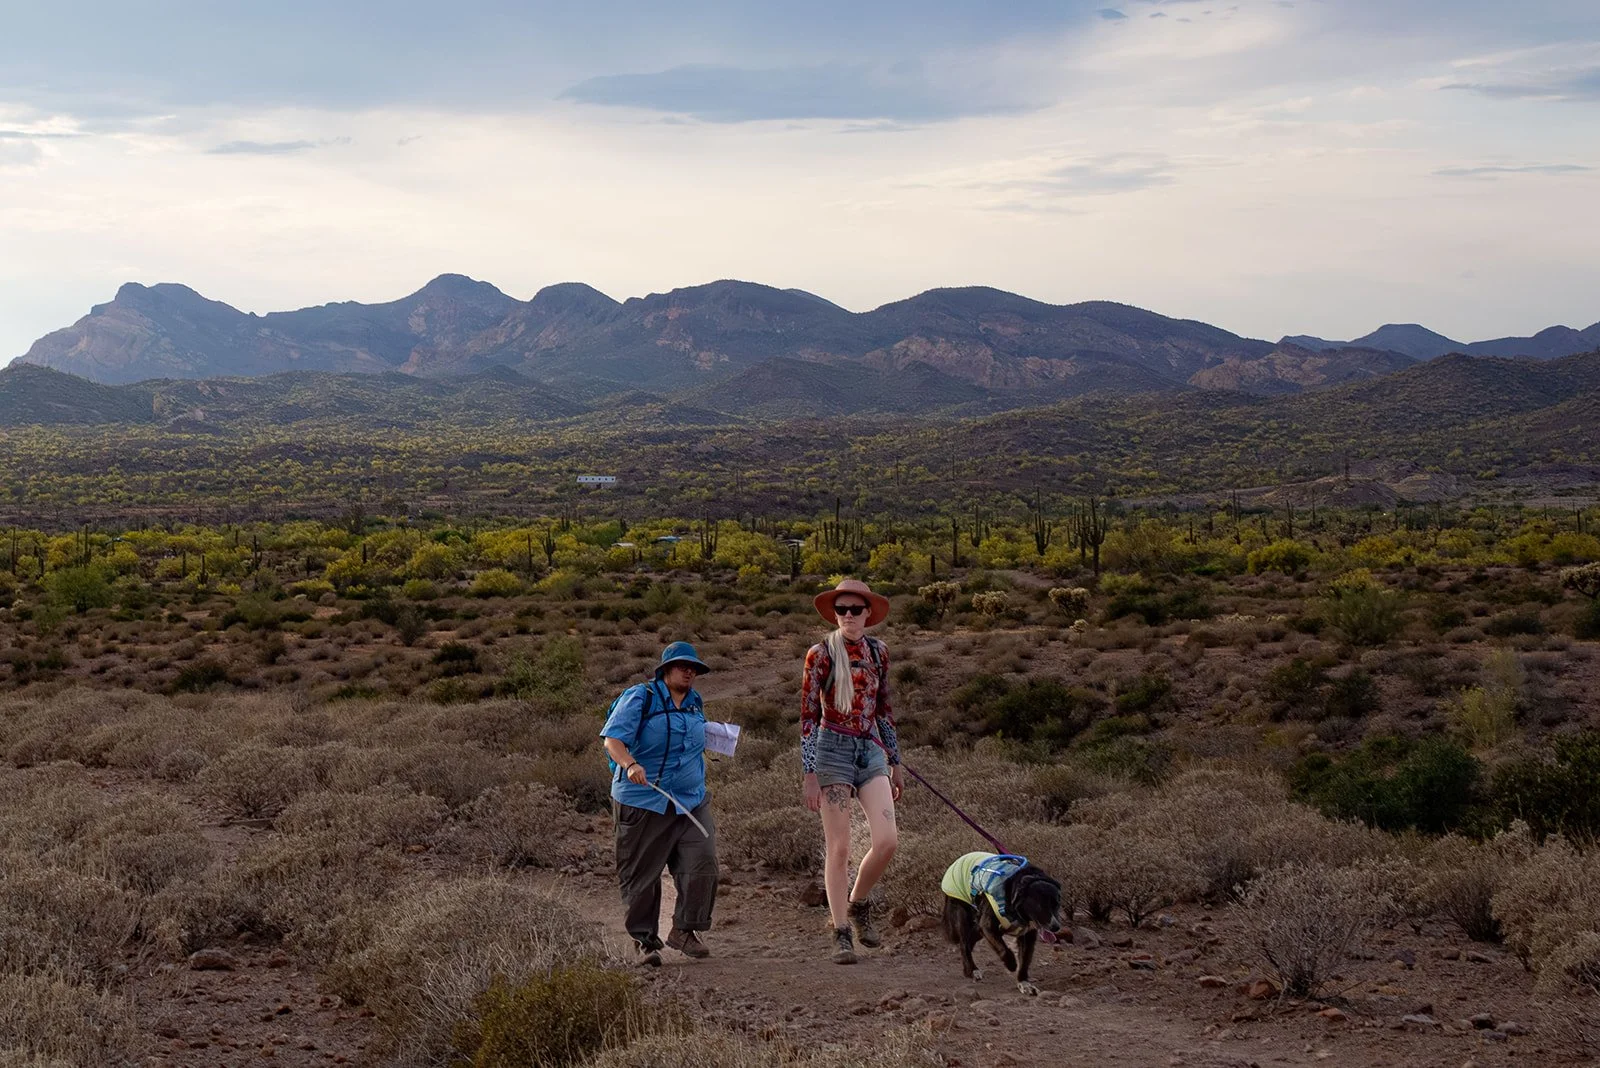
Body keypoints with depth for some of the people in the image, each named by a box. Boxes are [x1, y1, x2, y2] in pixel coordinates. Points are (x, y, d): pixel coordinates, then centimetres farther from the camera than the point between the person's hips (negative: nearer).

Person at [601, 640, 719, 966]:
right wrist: (631, 765, -36)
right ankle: (645, 941, 14)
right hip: (643, 802, -5)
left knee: (702, 863, -10)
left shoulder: (695, 702, 14)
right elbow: (612, 739, -17)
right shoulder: (640, 698, -7)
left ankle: (684, 930, 5)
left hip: (691, 802, 5)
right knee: (642, 876, 1)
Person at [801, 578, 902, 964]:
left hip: (871, 750, 4)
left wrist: (895, 762, 18)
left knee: (887, 840, -9)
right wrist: (810, 774, -10)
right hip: (833, 750, -4)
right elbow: (808, 716, -5)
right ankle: (841, 933, 5)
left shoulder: (878, 652, 9)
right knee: (838, 847, -3)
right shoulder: (820, 655, -5)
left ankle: (858, 904, 17)